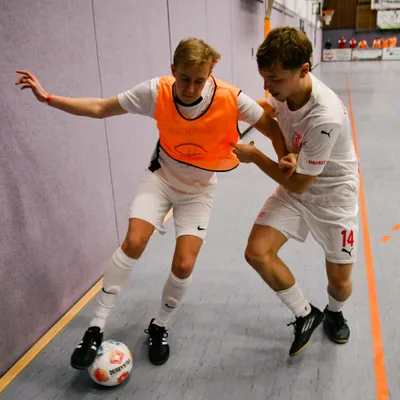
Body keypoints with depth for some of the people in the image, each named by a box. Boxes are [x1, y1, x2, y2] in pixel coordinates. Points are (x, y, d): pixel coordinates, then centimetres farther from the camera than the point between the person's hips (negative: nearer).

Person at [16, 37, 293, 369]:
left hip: (199, 189, 0)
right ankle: (96, 327, -3)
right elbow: (100, 108, -12)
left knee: (184, 265, -11)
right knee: (133, 243, -20)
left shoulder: (231, 99, -26)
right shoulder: (156, 92, -22)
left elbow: (271, 126, -10)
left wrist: (285, 161, -24)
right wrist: (47, 98, -16)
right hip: (162, 176, 1)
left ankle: (159, 327, 20)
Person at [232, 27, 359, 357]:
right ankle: (306, 314, 13)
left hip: (333, 193, -5)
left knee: (340, 282, 3)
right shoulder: (283, 86, -15)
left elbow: (298, 184, -24)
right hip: (296, 183, 6)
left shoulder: (326, 117, -35)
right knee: (257, 253, -11)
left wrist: (253, 156, -12)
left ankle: (334, 313, 43)